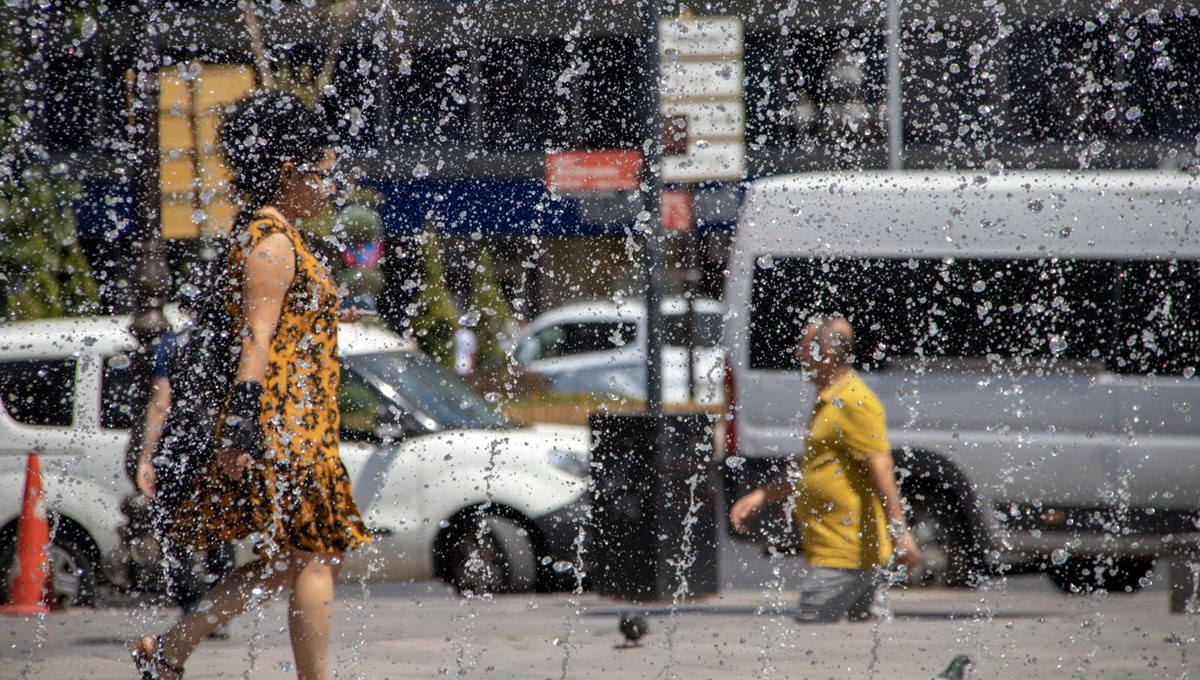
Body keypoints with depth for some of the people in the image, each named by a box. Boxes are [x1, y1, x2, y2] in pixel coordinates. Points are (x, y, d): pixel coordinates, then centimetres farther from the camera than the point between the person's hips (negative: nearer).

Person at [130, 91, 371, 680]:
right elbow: (256, 339, -20)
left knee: (289, 561, 12)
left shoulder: (261, 235, 18)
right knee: (312, 559, -6)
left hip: (294, 427, 10)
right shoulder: (273, 242, -13)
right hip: (283, 425, -10)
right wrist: (242, 432, -26)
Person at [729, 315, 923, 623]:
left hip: (842, 559, -10)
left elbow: (881, 470, -21)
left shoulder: (854, 403, -14)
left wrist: (898, 530, -27)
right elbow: (809, 471, 28)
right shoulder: (828, 401, 18)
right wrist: (761, 496, 21)